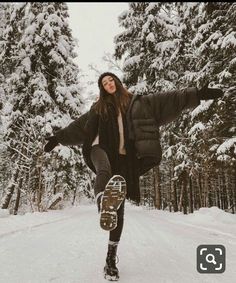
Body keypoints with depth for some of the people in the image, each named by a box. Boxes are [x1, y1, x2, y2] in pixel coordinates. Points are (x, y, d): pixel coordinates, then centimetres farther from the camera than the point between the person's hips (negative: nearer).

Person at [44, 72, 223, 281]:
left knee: (119, 208, -2)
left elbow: (167, 100, 8)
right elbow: (79, 126, 26)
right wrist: (58, 138, 27)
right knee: (104, 173, -39)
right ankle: (104, 204, -70)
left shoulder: (137, 103, 15)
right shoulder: (98, 108, 20)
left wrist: (197, 95, 1)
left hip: (124, 157, 0)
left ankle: (111, 257, 6)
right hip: (102, 149, 1)